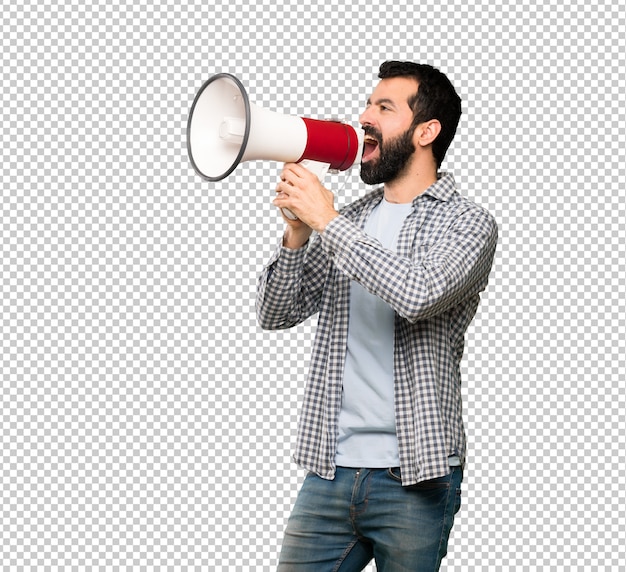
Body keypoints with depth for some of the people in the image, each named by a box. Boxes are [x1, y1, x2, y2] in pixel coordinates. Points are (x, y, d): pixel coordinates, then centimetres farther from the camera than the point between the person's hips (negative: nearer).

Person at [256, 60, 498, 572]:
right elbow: (276, 313, 9)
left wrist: (327, 223, -17)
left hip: (413, 477, -4)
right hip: (329, 470, 4)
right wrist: (297, 234, -8)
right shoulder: (347, 220, 12)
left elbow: (418, 293, -23)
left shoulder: (468, 223, -3)